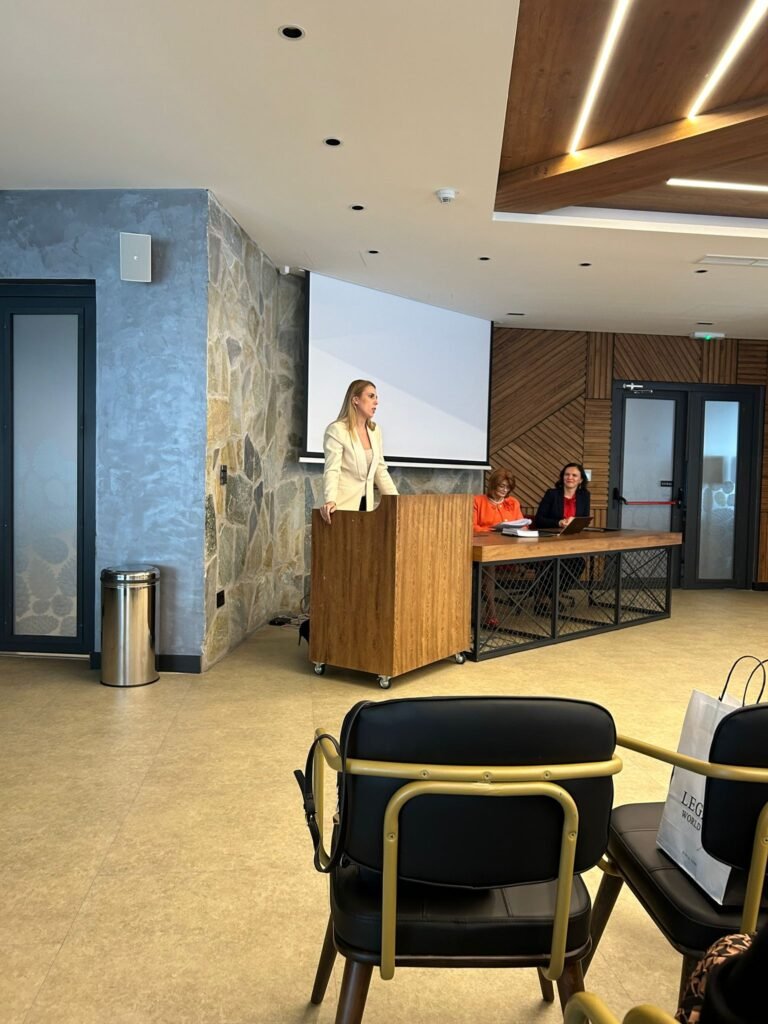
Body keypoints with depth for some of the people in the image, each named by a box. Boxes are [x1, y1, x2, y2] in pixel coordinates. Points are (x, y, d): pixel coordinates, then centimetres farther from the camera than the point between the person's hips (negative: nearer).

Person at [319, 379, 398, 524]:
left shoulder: (374, 431, 10)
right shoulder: (337, 430, -10)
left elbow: (381, 471, 15)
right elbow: (332, 470, -19)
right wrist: (330, 501, -34)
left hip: (366, 504, 6)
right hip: (343, 506, -6)